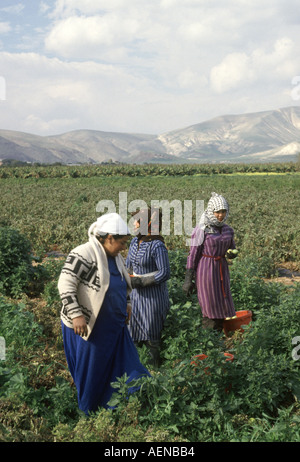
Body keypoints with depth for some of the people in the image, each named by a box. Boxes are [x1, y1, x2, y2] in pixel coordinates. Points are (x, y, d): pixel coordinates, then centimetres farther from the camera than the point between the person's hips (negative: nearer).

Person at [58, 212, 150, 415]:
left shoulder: (115, 257, 7)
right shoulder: (84, 254, -21)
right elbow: (66, 284, -25)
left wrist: (127, 303, 16)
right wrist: (76, 315, -28)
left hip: (114, 326, 8)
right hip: (87, 326, -8)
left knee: (126, 364, 13)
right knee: (91, 371, 7)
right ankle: (88, 414, 26)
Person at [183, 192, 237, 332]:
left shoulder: (227, 230, 6)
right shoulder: (201, 230, -11)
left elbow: (232, 247, 19)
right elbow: (193, 254, -9)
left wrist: (232, 253, -7)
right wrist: (188, 278, -11)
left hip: (222, 269, 6)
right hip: (206, 270, -6)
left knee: (222, 307, 10)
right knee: (210, 309, 0)